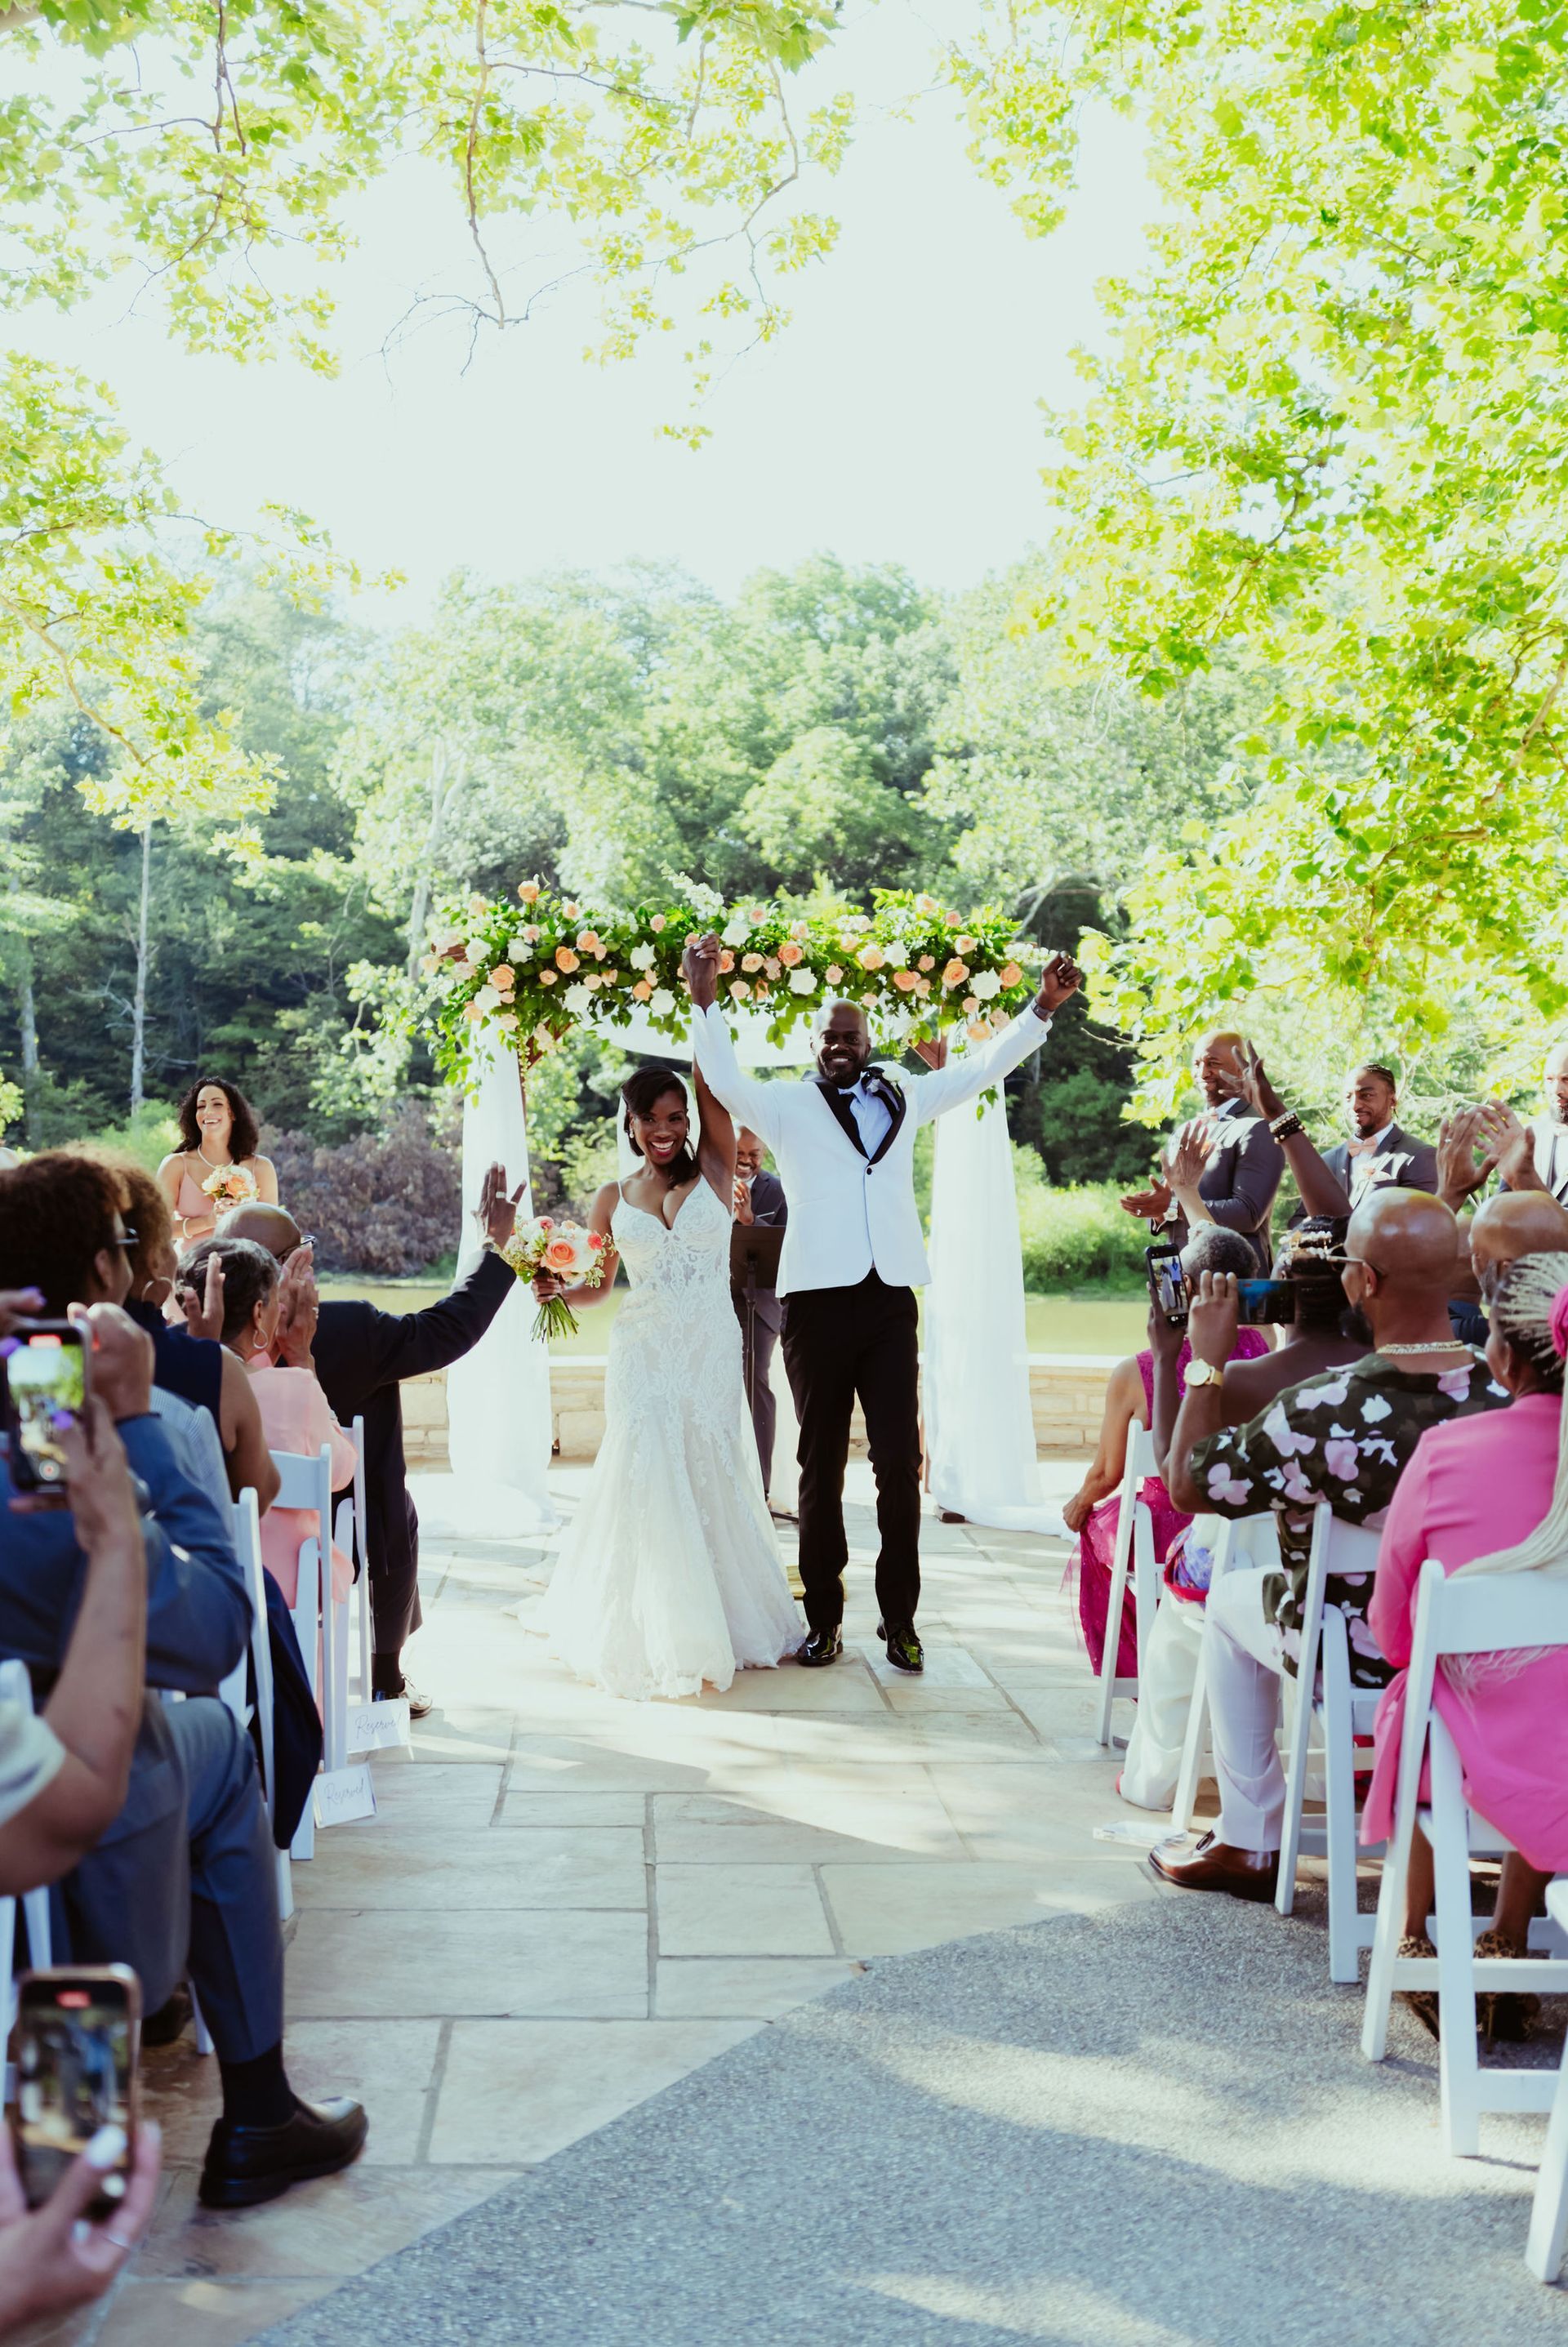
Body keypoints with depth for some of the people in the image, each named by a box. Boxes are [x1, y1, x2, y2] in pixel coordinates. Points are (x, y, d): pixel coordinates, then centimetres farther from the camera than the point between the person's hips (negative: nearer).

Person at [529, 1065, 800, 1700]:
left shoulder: (713, 1173, 4)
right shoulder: (613, 1199, 8)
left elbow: (714, 1085, -5)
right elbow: (596, 1285, 12)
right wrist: (555, 1288, -7)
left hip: (711, 1352, 0)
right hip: (643, 1354, 1)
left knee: (710, 1480, 4)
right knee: (646, 1482, -5)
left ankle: (718, 1621, 20)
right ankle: (647, 1635, 6)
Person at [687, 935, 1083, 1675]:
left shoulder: (903, 1100, 15)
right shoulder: (786, 1106, 6)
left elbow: (983, 1066, 20)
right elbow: (724, 1080, -8)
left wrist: (1042, 1006, 14)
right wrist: (705, 1002, -21)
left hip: (890, 1302, 2)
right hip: (818, 1301, -2)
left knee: (900, 1462, 0)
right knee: (822, 1465, 6)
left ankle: (900, 1620, 9)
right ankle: (824, 1620, 14)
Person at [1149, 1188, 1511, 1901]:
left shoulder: (1321, 1412, -33)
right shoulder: (1509, 1392, -22)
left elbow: (1186, 1486, -17)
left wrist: (1207, 1361, -9)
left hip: (1354, 1657, -4)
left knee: (1232, 1599, 26)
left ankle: (1249, 1845, 29)